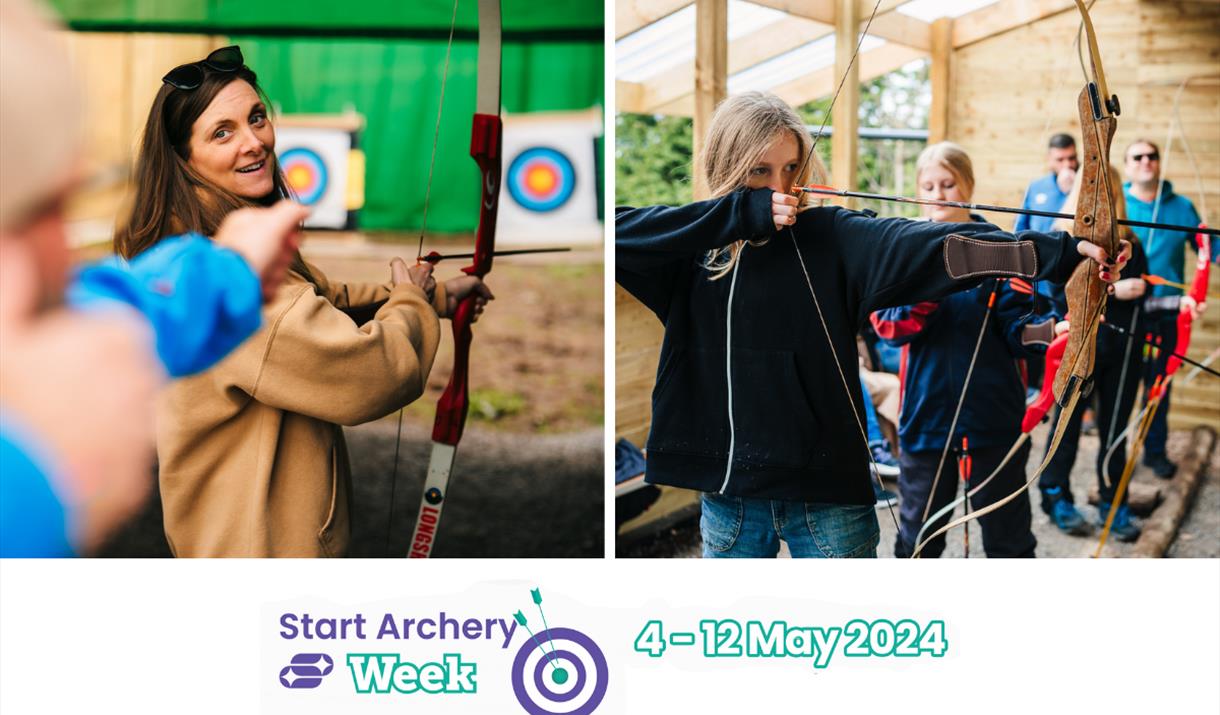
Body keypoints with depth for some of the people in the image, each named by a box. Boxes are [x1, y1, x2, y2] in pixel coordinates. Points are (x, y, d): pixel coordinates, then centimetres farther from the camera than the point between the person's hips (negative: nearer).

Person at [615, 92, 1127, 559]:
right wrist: (738, 214, -19)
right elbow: (619, 230, -15)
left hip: (822, 486, -2)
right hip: (725, 489, 2)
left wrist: (1061, 252, -31)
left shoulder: (832, 237, -5)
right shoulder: (695, 243, 2)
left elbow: (925, 245, -18)